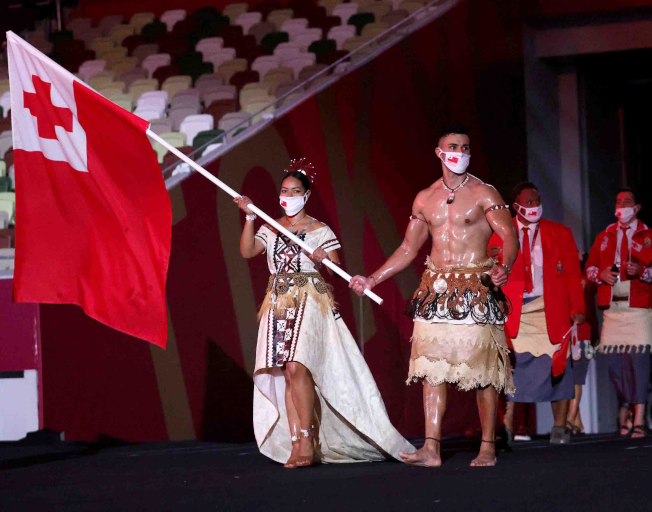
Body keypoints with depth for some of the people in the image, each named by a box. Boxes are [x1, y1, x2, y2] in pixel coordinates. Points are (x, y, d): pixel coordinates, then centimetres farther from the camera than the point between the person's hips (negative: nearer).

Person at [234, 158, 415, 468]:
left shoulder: (320, 231, 5)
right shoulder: (271, 229, 14)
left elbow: (337, 271, 2)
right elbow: (247, 251, -1)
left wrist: (325, 261, -19)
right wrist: (249, 217, -12)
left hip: (310, 302, -4)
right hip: (279, 304, 4)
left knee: (297, 367, -20)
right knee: (285, 372, -3)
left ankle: (307, 441, -15)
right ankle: (295, 445, -3)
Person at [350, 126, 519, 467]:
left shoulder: (483, 194, 1)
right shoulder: (424, 199, 15)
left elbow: (509, 237, -8)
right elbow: (408, 249, 22)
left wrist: (504, 267, -29)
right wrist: (373, 279, 18)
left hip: (475, 287, -4)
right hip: (436, 288, 4)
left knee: (482, 369, -4)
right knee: (432, 367, -4)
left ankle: (488, 448, 4)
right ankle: (431, 448, -5)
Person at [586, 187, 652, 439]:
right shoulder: (604, 237, 20)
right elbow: (589, 267, 22)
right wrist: (600, 274, 1)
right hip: (611, 308, 4)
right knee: (613, 361, 0)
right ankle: (623, 417, 10)